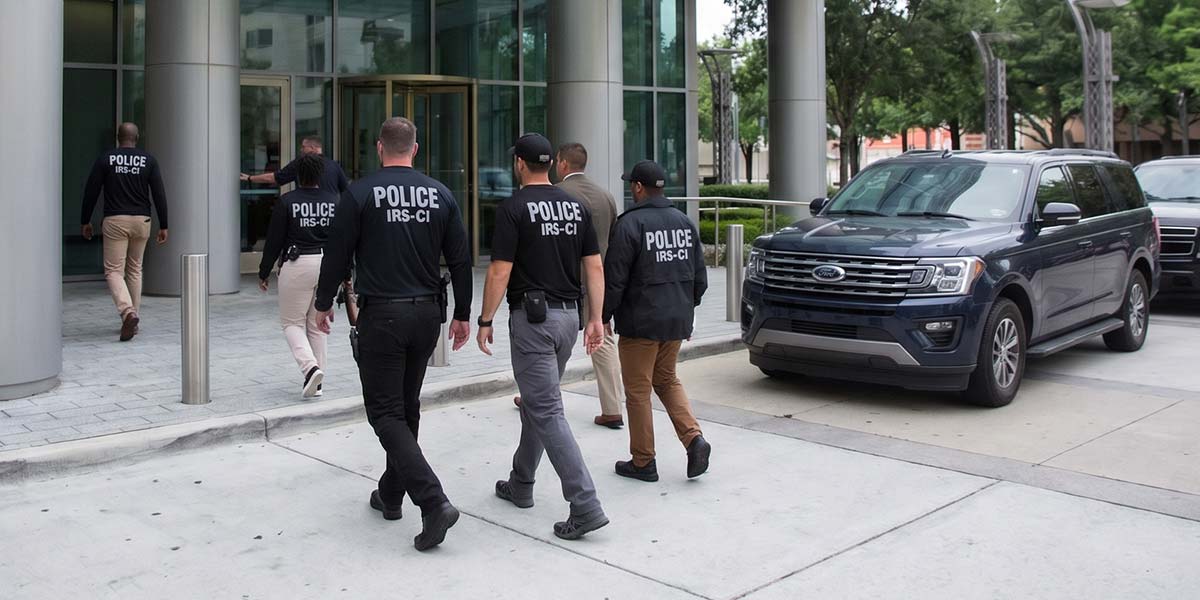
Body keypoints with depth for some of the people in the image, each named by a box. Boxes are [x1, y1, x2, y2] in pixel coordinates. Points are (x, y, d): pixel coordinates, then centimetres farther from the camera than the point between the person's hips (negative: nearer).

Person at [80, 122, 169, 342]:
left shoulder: (105, 160, 0)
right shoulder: (148, 161, 3)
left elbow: (91, 192, 1)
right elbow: (159, 194, 0)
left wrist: (85, 221, 11)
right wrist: (163, 226, 3)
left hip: (115, 221, -2)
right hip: (141, 221, 3)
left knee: (113, 271, -1)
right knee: (135, 269, 15)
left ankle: (128, 312, -25)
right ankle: (133, 317, 18)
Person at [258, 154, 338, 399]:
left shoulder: (287, 202, -6)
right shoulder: (334, 202, 4)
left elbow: (274, 241, -4)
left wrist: (263, 273, 6)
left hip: (297, 265, -4)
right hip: (327, 265, 4)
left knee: (292, 322, 8)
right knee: (317, 324, 13)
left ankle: (310, 367, -16)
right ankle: (315, 383, 14)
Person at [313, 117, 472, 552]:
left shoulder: (361, 193, -7)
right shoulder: (440, 194, 4)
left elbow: (337, 255, -3)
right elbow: (460, 260, 5)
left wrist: (324, 303, 12)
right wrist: (462, 315, 14)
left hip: (381, 315, -5)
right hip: (428, 313, 5)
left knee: (386, 412, -1)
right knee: (407, 407, 18)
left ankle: (433, 502, -15)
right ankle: (391, 495, 30)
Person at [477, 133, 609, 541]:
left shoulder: (513, 208, -11)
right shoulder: (576, 206, 8)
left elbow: (500, 273, -14)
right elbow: (595, 266, 6)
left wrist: (485, 321, -5)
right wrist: (596, 318, 8)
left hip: (532, 317, -7)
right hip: (568, 315, 7)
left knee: (546, 412, -7)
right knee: (536, 401, 21)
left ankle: (586, 506, -13)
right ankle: (520, 485, 34)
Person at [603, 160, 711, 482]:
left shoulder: (630, 224, -13)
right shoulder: (685, 222, 7)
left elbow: (614, 280, -15)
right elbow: (700, 278, 12)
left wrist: (603, 317, -4)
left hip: (641, 322, -6)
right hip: (677, 321, 7)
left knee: (638, 390, 5)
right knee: (667, 380, 22)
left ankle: (643, 462, 14)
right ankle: (694, 438, 5)